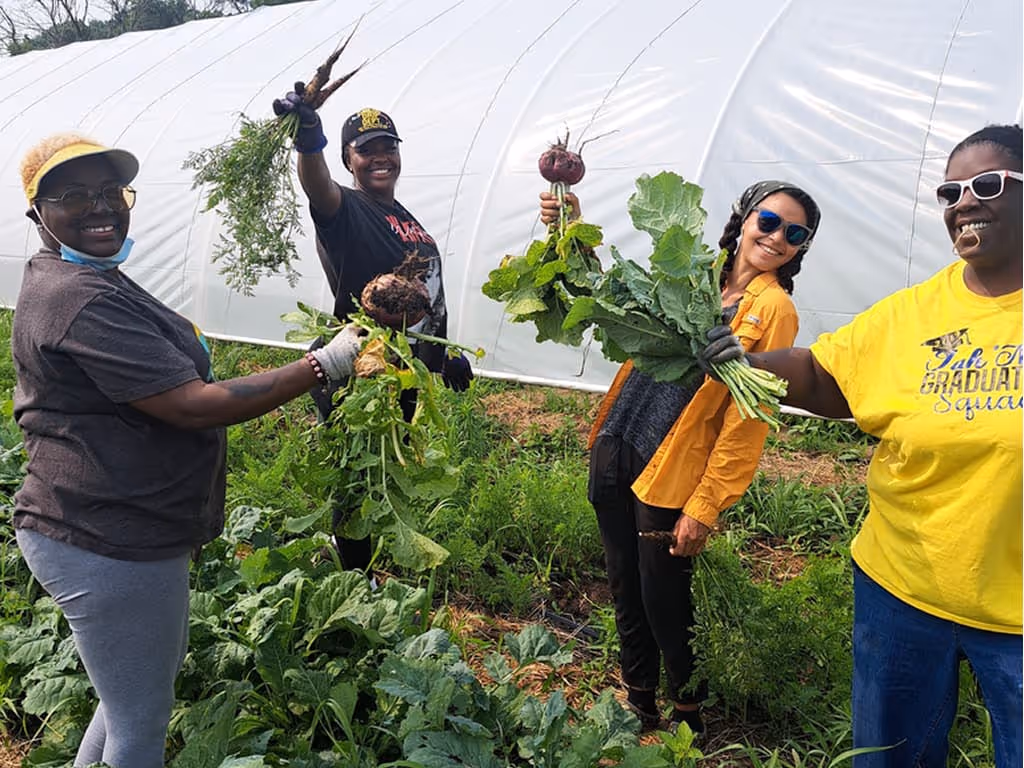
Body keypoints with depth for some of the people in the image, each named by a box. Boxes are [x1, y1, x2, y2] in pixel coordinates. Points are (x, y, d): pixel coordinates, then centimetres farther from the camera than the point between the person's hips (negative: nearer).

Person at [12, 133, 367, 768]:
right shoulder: (81, 301, -25)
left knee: (147, 683, 29)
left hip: (119, 530, 11)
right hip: (107, 545, -11)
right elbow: (192, 407, -29)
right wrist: (324, 366, -26)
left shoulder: (87, 278, 12)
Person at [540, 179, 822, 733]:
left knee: (664, 602, 7)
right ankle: (638, 702, 39)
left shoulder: (773, 308, -8)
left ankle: (690, 712, 34)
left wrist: (705, 506, -14)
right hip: (616, 450, 5)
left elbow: (747, 418, -12)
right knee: (625, 589, 17)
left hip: (670, 475, -5)